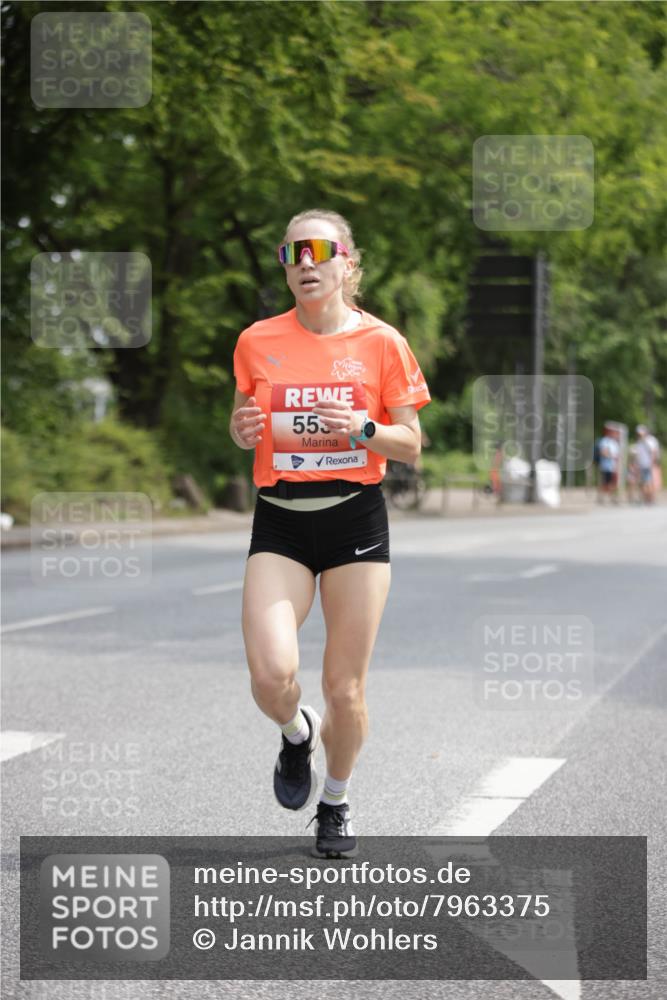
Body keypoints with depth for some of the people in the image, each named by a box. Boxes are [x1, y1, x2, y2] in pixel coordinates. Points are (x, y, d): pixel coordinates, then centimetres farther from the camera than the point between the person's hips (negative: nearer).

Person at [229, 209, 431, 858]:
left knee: (345, 690, 2)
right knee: (271, 677, -17)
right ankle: (297, 736, 20)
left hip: (355, 519, -1)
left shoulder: (381, 342, -1)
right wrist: (243, 430, -7)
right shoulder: (257, 342, 4)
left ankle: (335, 804, 29)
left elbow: (411, 446, 3)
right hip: (279, 520, 1)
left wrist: (362, 431, -17)